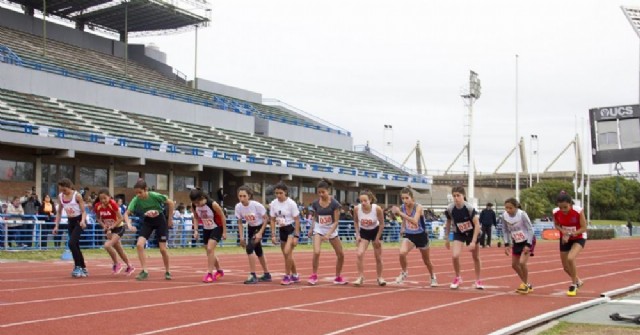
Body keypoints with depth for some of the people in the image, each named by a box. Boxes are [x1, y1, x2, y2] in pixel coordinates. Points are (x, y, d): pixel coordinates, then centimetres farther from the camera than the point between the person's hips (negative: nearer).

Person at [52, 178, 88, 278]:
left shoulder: (77, 195, -16)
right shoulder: (60, 196, 0)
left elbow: (83, 211, -13)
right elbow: (59, 212, 10)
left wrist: (83, 221, -31)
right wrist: (56, 226, 4)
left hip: (79, 221, -6)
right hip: (70, 222, 6)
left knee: (72, 243, -20)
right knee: (75, 246, 8)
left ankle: (78, 267, -11)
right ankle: (83, 269, 18)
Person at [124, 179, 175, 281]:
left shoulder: (154, 196, -27)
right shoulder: (136, 200, -21)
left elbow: (170, 203, -14)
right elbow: (126, 213, -22)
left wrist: (170, 219, -7)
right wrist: (129, 224, -42)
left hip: (160, 221, -2)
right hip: (147, 222, 3)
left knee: (163, 249, -3)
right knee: (139, 244, -17)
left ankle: (167, 272, 20)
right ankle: (144, 271, -7)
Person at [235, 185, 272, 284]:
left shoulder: (256, 205, -29)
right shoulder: (238, 207, -16)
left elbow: (266, 218, -17)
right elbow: (240, 223, -2)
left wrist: (260, 233, -21)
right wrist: (241, 237, -8)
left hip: (260, 227, -6)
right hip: (250, 228, 6)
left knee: (249, 248, -21)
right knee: (258, 251, 16)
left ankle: (252, 276, -12)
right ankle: (266, 275, 33)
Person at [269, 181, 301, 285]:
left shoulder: (291, 203, -16)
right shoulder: (273, 204, -2)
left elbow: (297, 220, -13)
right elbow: (273, 220, 6)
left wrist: (296, 236, -16)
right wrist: (273, 235, 0)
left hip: (292, 229, -6)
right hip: (282, 230, 6)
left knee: (287, 252, -20)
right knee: (287, 255, 11)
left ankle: (287, 276, -7)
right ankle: (295, 276, 28)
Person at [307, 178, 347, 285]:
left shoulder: (334, 203, -16)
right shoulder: (316, 203, -7)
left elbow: (336, 221, -16)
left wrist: (328, 234, -26)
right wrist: (311, 229, 3)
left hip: (331, 229, 0)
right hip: (319, 229, 0)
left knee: (340, 254, 4)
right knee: (316, 252, -22)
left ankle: (338, 277, 24)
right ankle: (314, 275, -5)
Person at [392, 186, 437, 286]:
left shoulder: (418, 207, -25)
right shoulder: (402, 207, -11)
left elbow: (415, 222, -43)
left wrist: (400, 213, -48)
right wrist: (402, 228, 1)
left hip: (421, 236, -2)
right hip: (409, 235, 2)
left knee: (426, 260, 17)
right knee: (402, 253, -28)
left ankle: (432, 277, 46)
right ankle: (404, 272, -1)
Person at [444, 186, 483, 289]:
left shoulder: (470, 208, -29)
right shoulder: (450, 209, -21)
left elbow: (477, 225, -25)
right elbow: (448, 223, -2)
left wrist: (473, 242, -29)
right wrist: (447, 238, 2)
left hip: (472, 233, -1)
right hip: (459, 234, 1)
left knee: (476, 258, 11)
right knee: (455, 256, -18)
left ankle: (478, 280, 31)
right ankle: (457, 278, 7)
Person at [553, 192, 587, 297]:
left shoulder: (578, 212, -28)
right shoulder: (556, 213, -19)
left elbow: (584, 228, -19)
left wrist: (570, 234, -30)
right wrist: (563, 231, -20)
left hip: (578, 238, -4)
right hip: (564, 239, 4)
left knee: (570, 259, -29)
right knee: (566, 267, 9)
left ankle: (573, 284, -5)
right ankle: (578, 281, 43)